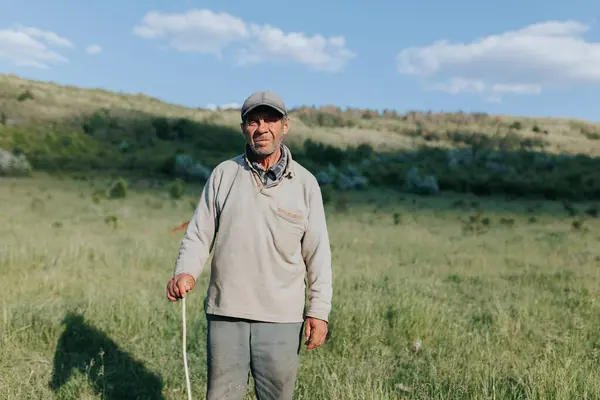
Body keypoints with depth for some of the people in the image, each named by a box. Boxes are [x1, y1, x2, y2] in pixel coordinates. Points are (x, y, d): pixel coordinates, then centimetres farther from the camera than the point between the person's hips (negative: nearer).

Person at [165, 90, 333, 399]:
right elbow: (199, 233, 5)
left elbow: (317, 252, 3)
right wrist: (185, 271, -14)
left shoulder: (305, 182, 3)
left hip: (282, 318, 0)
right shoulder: (223, 174, 4)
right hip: (225, 313, 1)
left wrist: (319, 310, -2)